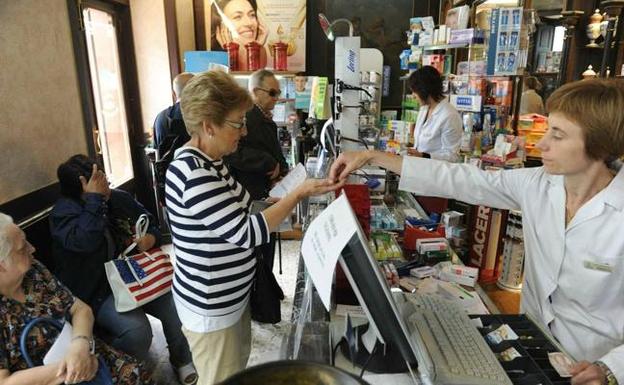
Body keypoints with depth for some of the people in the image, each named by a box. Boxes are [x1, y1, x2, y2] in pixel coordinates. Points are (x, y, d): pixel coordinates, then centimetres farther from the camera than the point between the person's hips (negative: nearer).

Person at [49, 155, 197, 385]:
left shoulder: (120, 198, 7)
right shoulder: (63, 212, -9)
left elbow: (152, 225, 16)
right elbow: (85, 241, -30)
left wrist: (150, 239, -8)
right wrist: (94, 199, -27)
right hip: (99, 292, -5)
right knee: (137, 331, -29)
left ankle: (182, 360, 12)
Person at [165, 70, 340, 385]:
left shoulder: (210, 161, 2)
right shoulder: (193, 174, -29)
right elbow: (246, 233, -28)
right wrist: (299, 193, -23)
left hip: (232, 294, 9)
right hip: (211, 306, -9)